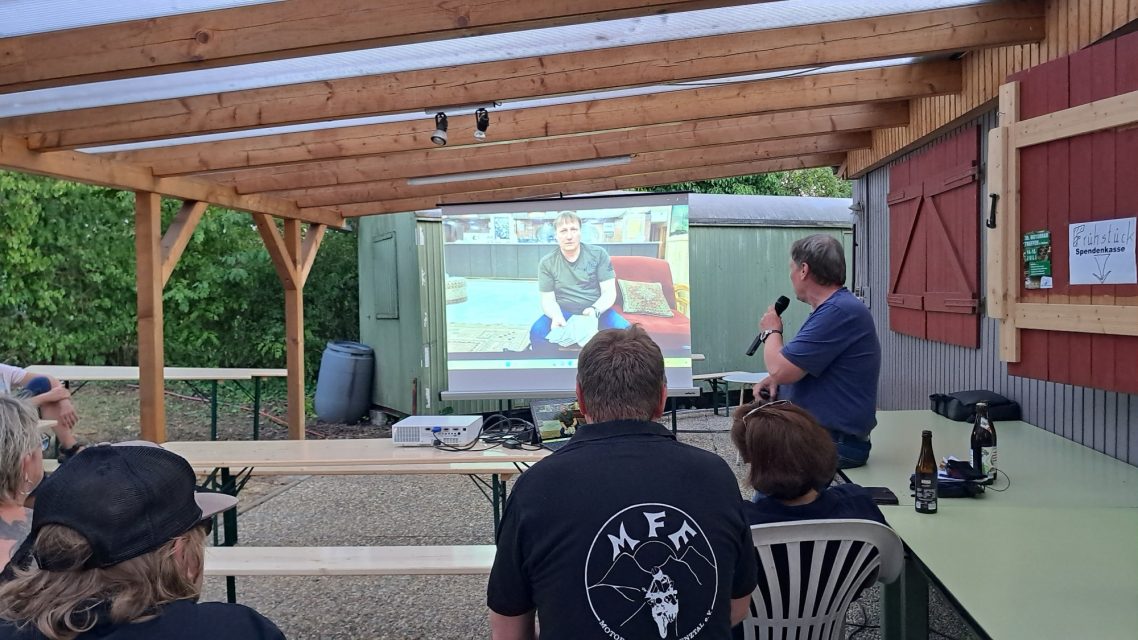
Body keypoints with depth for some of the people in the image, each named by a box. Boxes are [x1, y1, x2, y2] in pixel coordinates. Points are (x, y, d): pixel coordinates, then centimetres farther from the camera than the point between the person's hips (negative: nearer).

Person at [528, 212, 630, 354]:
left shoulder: (598, 254, -1)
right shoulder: (547, 263, 1)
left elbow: (609, 292, -4)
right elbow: (548, 299, -2)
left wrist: (595, 310, -26)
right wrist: (556, 316, -26)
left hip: (597, 310, 0)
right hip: (562, 312, 0)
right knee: (537, 331, -30)